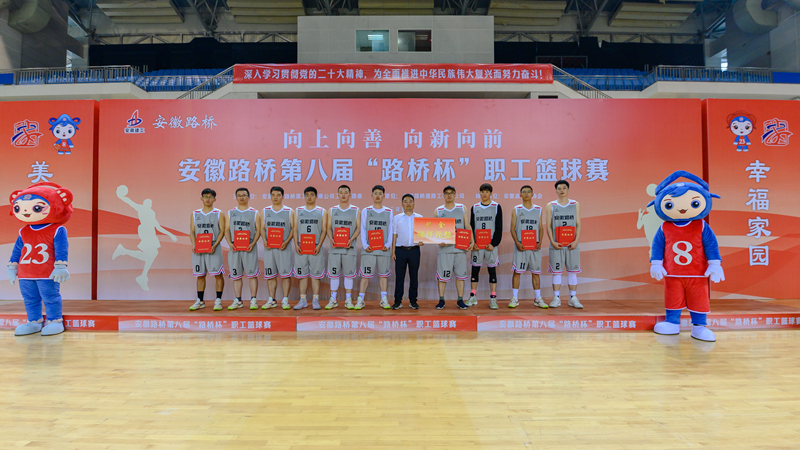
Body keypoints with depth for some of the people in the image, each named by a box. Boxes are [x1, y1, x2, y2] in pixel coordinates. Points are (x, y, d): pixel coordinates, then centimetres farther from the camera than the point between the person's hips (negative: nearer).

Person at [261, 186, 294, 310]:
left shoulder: (289, 212, 4)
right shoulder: (265, 211, 11)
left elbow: (293, 229, 2)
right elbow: (262, 228, 11)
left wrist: (286, 242, -12)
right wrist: (264, 240, -6)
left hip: (284, 247, -2)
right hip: (269, 247, 3)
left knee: (286, 274, -4)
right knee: (270, 274, 5)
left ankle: (285, 300, 4)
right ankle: (272, 300, 14)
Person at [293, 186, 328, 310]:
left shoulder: (322, 211, 6)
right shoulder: (298, 211, 12)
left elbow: (324, 230, 1)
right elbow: (295, 229, 9)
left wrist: (319, 245, -10)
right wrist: (296, 244, -3)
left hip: (316, 248, -2)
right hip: (301, 248, 2)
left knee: (315, 275, 1)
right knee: (302, 275, 5)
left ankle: (315, 300, 7)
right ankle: (303, 300, 12)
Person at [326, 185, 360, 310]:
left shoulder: (356, 210, 7)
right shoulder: (332, 210, 11)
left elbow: (358, 228, 2)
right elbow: (328, 228, 7)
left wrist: (351, 239, -14)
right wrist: (331, 239, -11)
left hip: (349, 247, -1)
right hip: (335, 247, 1)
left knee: (349, 274, 3)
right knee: (333, 273, 3)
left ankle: (348, 300, 11)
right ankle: (333, 300, 12)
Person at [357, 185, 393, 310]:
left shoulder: (389, 212, 11)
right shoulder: (366, 211, 8)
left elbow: (390, 230, 8)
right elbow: (363, 230, 4)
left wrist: (388, 244, -6)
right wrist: (365, 245, -8)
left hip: (383, 249, 1)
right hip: (369, 249, -1)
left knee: (384, 274, 5)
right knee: (365, 275, -1)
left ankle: (384, 300, 13)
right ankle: (360, 300, 6)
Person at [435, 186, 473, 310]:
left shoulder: (462, 208, 10)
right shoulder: (438, 211, 7)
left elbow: (467, 226, 9)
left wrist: (472, 242, 0)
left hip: (460, 247, 1)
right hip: (445, 248, -1)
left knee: (460, 274, 4)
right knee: (442, 275, -1)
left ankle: (460, 300, 13)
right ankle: (441, 300, 10)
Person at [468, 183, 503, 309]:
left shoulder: (496, 207, 3)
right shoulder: (474, 207, 10)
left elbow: (499, 228, 0)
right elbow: (471, 227, 9)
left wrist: (494, 243, -10)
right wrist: (472, 243, -4)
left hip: (491, 245, -2)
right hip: (477, 245, 2)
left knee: (492, 270, 1)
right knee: (475, 269, 5)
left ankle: (493, 299, 7)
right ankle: (472, 298, 15)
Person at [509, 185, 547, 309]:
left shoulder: (538, 209, 11)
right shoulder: (516, 210, 5)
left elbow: (541, 228, 11)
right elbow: (512, 228, 1)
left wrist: (540, 242, -4)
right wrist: (517, 243, -11)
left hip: (535, 246, 2)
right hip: (520, 245, -2)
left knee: (536, 272, 6)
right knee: (517, 271, -1)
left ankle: (538, 299, 14)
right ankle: (515, 299, 6)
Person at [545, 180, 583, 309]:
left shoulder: (575, 205, 9)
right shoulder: (550, 206, 5)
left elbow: (578, 225, 6)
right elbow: (549, 226, 2)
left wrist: (576, 241, -7)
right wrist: (553, 242, -9)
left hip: (572, 245, 1)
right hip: (556, 245, -1)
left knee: (573, 271, 4)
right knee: (556, 271, 1)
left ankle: (573, 298, 12)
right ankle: (556, 298, 8)